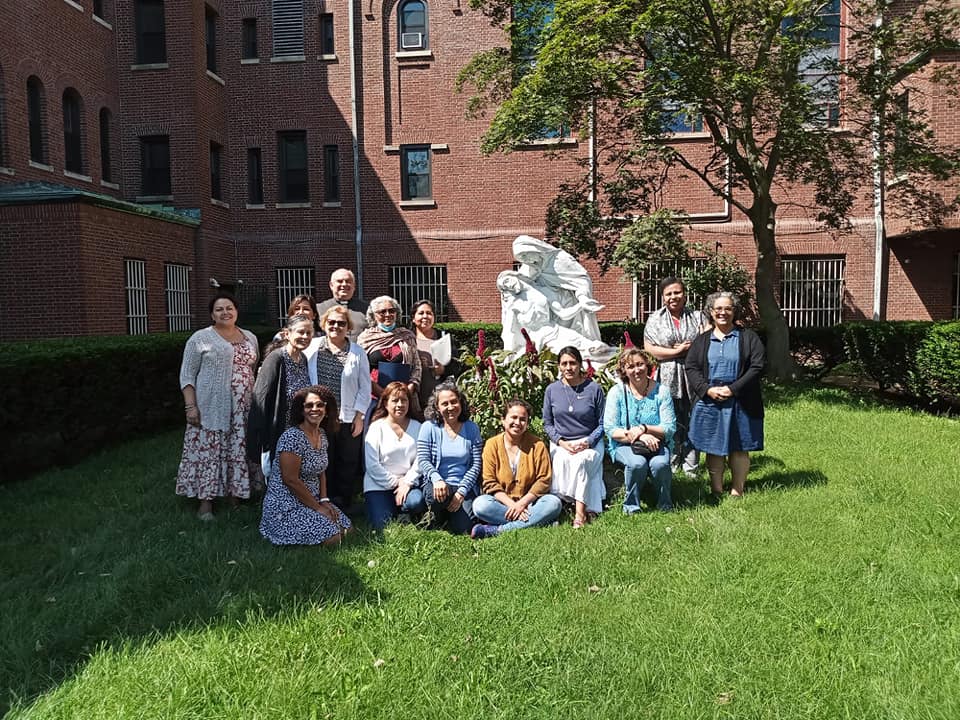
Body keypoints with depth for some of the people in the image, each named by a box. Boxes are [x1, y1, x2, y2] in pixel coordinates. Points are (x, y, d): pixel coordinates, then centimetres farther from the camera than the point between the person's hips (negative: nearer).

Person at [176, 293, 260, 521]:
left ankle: (236, 495, 18)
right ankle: (206, 500, 6)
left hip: (242, 410, 4)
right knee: (208, 452, -2)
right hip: (210, 409, -4)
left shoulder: (250, 338, 13)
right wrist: (190, 406, -11)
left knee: (239, 452, 7)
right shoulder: (200, 338, -1)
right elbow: (187, 375, -3)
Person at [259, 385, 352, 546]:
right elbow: (291, 480, -22)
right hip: (286, 507, -8)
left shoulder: (322, 435, 6)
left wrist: (324, 500, 0)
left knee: (345, 528, 1)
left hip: (312, 501, 9)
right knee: (332, 538, -17)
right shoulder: (292, 437, -21)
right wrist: (317, 507, -16)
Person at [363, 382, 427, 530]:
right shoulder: (376, 427, -3)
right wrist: (395, 483, -9)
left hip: (407, 482, 2)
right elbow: (372, 464, -9)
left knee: (417, 502, -29)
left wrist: (406, 483, -14)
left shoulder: (417, 427, 5)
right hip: (379, 485, -2)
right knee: (382, 526, -16)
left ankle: (399, 511, 6)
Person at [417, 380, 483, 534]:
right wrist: (437, 480, -25)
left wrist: (461, 492, -11)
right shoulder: (429, 427, 2)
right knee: (436, 494, -37)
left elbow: (476, 465, 1)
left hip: (465, 488, 1)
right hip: (437, 485, -1)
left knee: (462, 529, -21)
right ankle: (437, 517, 1)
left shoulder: (472, 428, 5)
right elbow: (423, 460, -5)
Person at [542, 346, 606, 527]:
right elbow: (547, 424, 10)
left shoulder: (594, 389, 1)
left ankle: (580, 512, -30)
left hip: (590, 443, -2)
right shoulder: (552, 390, 6)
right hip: (561, 443, 2)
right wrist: (561, 442, -6)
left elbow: (602, 424, 3)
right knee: (563, 461, -31)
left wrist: (587, 442, -13)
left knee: (581, 461, -33)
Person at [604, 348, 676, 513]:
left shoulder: (661, 391, -1)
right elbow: (610, 429, -9)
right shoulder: (617, 392, -3)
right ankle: (631, 506, -7)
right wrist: (639, 436, -21)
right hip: (624, 445, -1)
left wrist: (644, 429, -22)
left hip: (656, 444, 1)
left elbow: (670, 428, -6)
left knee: (660, 463, -30)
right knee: (637, 463, -32)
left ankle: (665, 505, -2)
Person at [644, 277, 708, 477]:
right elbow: (649, 349, -3)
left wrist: (689, 348, -11)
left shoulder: (698, 316, 10)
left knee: (692, 422, 4)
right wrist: (677, 351, -9)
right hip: (667, 380, -1)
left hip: (693, 379, 1)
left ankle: (690, 467, 12)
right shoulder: (655, 319, 6)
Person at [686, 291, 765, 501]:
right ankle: (716, 491, 18)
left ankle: (737, 492, 17)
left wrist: (733, 389, -14)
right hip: (709, 401, 2)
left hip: (740, 403, -1)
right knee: (713, 448, 6)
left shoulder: (749, 338, 4)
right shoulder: (702, 340, 11)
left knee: (739, 448, 4)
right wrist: (707, 389, -12)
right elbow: (691, 368, 4)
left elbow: (757, 367, -5)